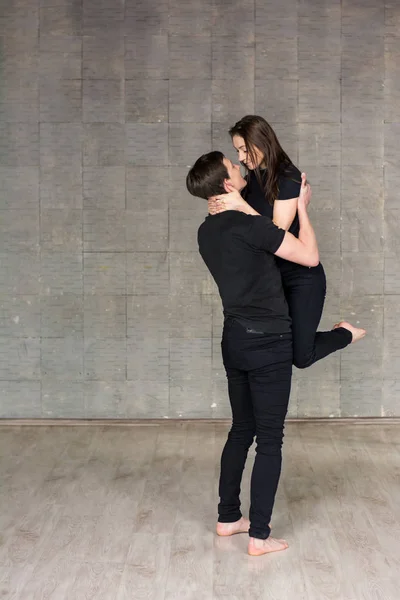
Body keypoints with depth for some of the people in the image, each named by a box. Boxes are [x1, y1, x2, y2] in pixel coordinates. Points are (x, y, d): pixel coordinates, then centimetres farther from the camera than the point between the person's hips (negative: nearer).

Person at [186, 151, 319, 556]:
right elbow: (310, 257, -13)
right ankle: (259, 536, 4)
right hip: (267, 342, -8)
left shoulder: (207, 232, 8)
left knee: (241, 430, 18)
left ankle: (228, 517, 26)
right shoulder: (248, 224, -17)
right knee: (270, 440, 0)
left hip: (235, 339, 8)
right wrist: (302, 208, -1)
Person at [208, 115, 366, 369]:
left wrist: (241, 206, -31)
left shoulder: (288, 177, -19)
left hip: (301, 277, -7)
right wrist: (223, 208, -13)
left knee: (301, 356, -3)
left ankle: (346, 333, 24)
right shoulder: (253, 176, 3)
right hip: (271, 275, 7)